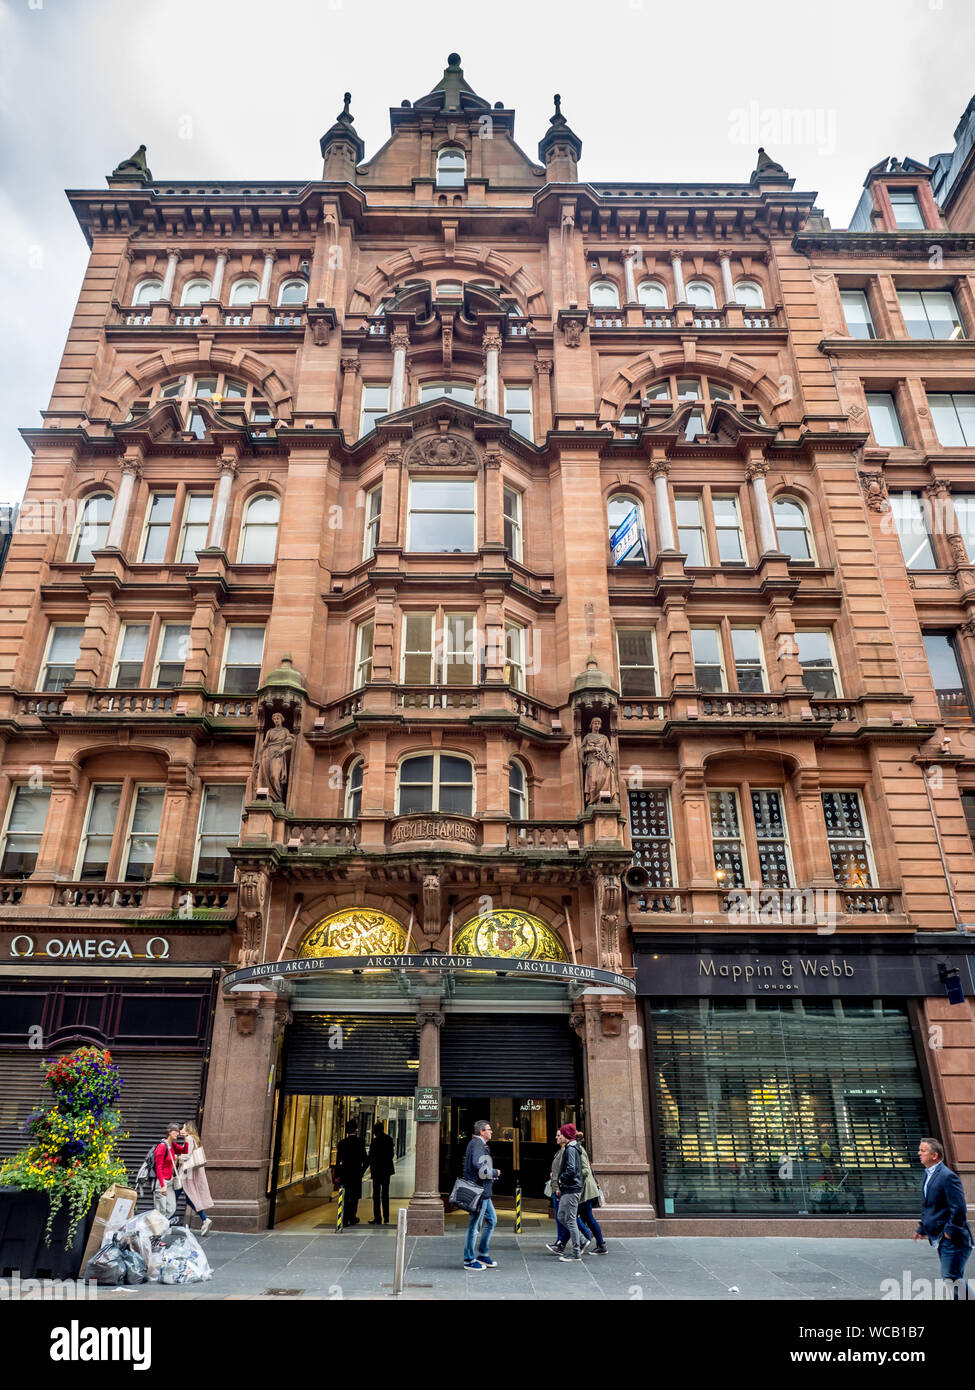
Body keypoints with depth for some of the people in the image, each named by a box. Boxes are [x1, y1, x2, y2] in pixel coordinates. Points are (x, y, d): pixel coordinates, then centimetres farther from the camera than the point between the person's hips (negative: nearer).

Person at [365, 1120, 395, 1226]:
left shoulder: (375, 1141, -14)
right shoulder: (389, 1139, 2)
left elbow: (370, 1157, -12)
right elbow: (391, 1154, 9)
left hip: (377, 1170, -6)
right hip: (387, 1169, 6)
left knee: (376, 1194, 3)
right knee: (385, 1194, 12)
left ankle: (377, 1218, 3)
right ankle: (386, 1219, 14)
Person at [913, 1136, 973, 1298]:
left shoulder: (948, 1176, -18)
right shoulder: (928, 1175, 13)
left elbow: (959, 1209, -20)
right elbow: (927, 1207, 21)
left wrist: (950, 1232, -17)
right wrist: (922, 1229, 16)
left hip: (953, 1240, -10)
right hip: (941, 1241, 10)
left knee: (951, 1278, -11)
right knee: (956, 1279, 14)